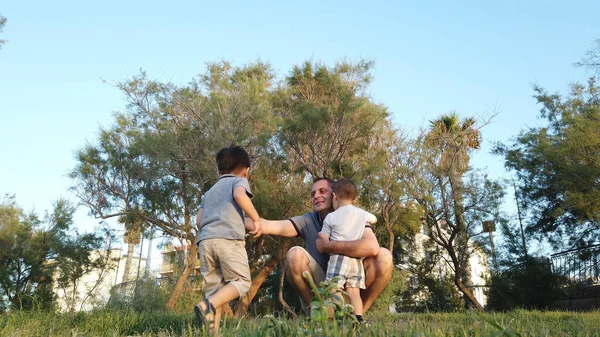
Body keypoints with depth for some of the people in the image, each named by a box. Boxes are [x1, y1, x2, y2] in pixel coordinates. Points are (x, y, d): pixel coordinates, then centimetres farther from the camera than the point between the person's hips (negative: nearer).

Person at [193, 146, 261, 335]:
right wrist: (256, 219, -4)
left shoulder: (210, 190, 31)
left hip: (205, 240, 6)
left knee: (214, 289, 8)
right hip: (228, 239, -6)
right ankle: (208, 305, -21)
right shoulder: (239, 181, 13)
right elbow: (240, 196, -12)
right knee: (241, 281, 1)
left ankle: (213, 332, -3)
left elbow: (199, 221, 24)